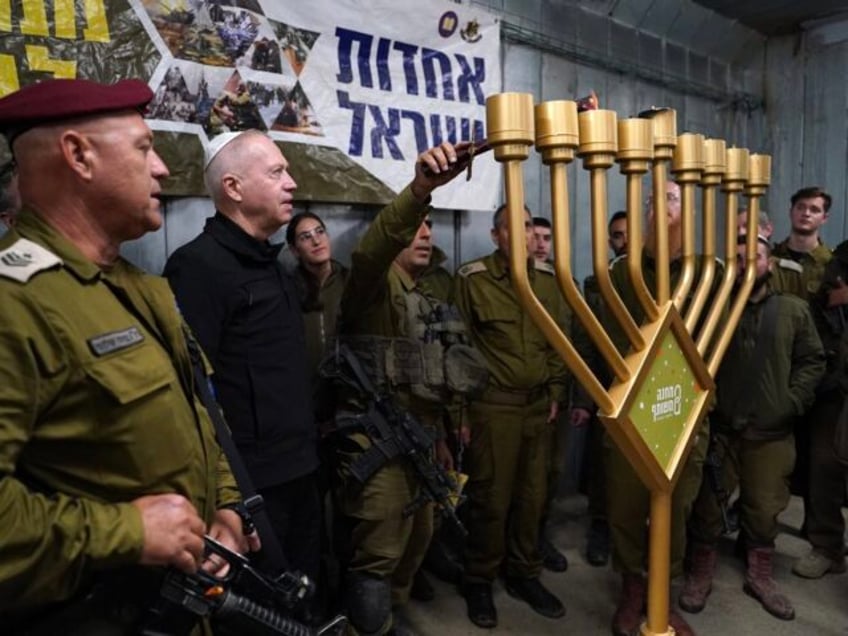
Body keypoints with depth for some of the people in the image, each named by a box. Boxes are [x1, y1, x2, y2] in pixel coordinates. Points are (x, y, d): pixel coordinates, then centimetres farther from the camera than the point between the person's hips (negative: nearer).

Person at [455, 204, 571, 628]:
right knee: (491, 498, 4)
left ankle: (523, 575, 31)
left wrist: (555, 393, 8)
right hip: (492, 404, -4)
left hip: (539, 403, 5)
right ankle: (479, 582, 23)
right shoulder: (471, 279, -8)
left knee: (532, 495, 12)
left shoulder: (547, 279, 7)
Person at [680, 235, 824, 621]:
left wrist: (791, 401, -6)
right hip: (715, 428, -1)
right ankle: (700, 576, 24)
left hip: (771, 432, 2)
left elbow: (812, 360, 6)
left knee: (764, 510, 13)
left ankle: (761, 577, 33)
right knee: (706, 507, 7)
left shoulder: (793, 310, 6)